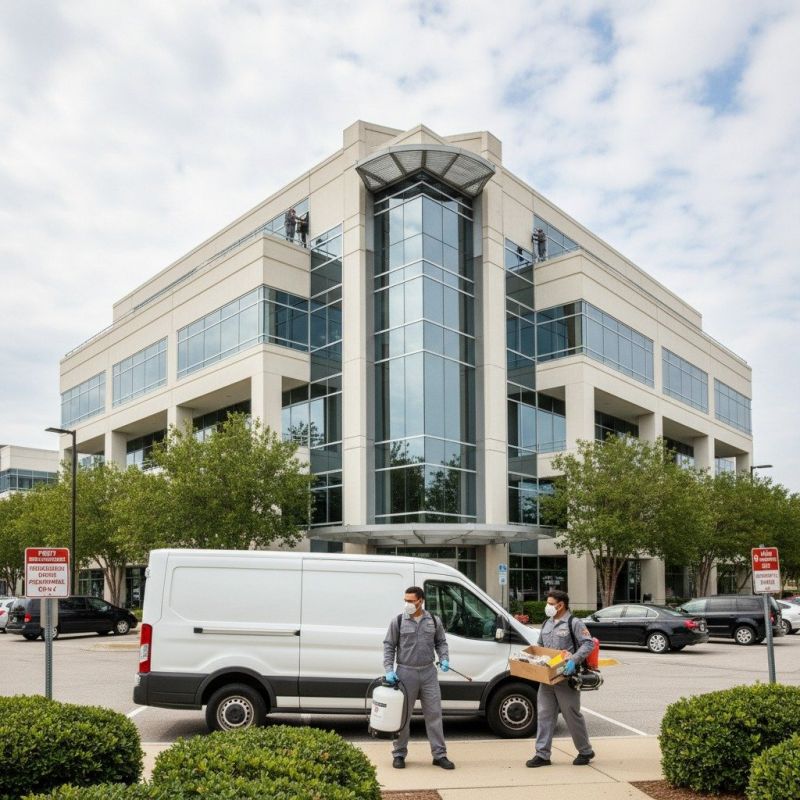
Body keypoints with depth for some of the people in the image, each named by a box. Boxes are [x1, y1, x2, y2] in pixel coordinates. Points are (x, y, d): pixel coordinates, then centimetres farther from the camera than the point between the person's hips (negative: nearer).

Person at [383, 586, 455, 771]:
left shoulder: (434, 621, 4)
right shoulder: (398, 621, -2)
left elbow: (441, 643, 13)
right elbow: (389, 646, 1)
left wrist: (444, 659, -4)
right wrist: (389, 670, -8)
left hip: (428, 672, 2)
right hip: (406, 672, -2)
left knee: (434, 714, 3)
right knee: (403, 715, 6)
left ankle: (439, 755, 11)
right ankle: (399, 754, 18)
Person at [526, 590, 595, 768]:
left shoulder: (574, 623, -7)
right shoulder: (547, 624, 16)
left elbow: (588, 644, -15)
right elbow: (539, 646, 25)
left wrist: (574, 660, -27)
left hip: (566, 678, -7)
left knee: (572, 715, 3)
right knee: (545, 714, 4)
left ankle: (585, 751, 21)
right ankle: (542, 754, 9)